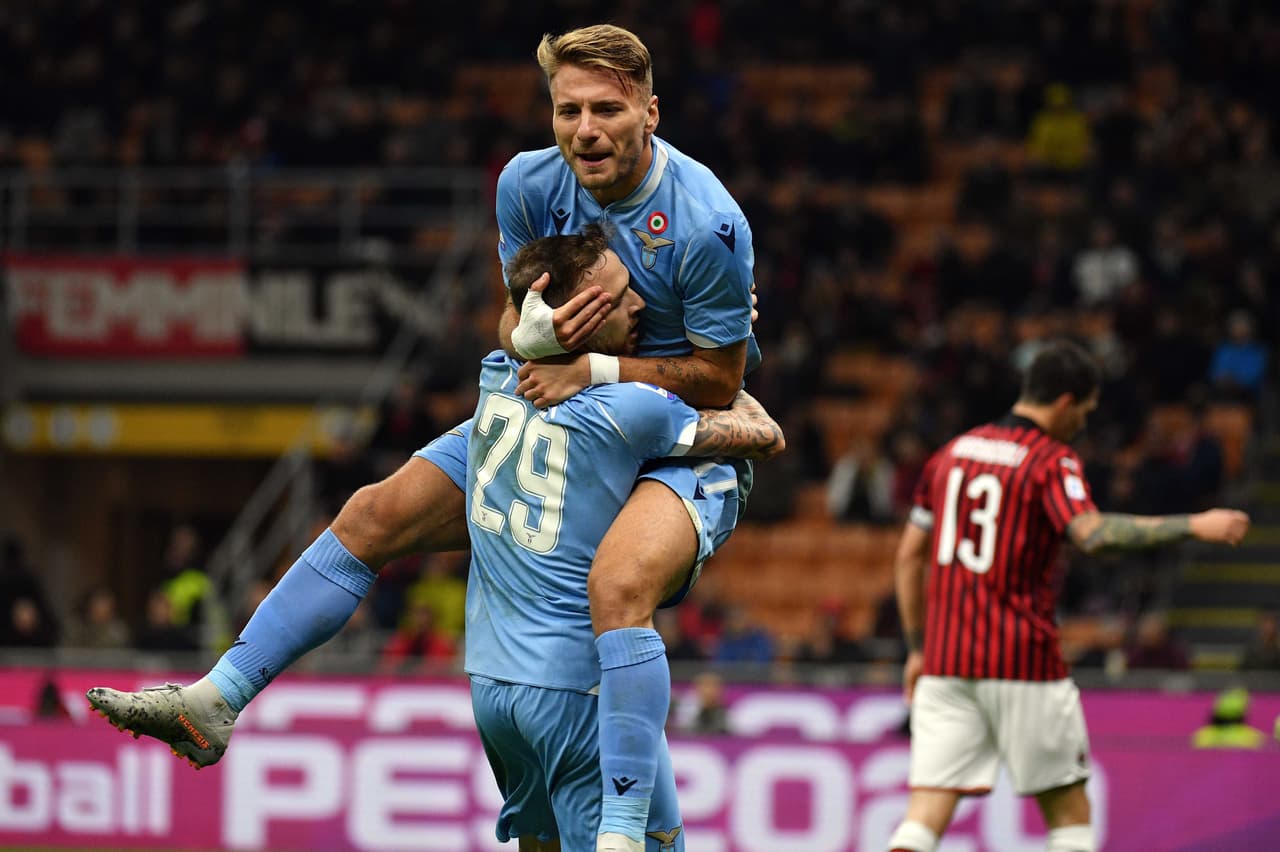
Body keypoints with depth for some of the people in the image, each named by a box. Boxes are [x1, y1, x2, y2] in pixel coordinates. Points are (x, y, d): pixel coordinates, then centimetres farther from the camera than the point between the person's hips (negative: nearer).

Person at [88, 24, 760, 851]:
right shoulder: (530, 184, -8)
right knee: (375, 515, 1)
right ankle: (216, 702, 5)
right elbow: (515, 324, 3)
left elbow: (719, 379, -16)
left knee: (619, 584, -38)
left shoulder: (707, 223, -25)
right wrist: (532, 334, -22)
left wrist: (593, 369, -25)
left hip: (686, 446, -7)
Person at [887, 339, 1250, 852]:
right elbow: (1092, 534, -25)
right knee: (1068, 808, 9)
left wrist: (916, 647, 23)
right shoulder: (1051, 462, -7)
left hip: (944, 659, 5)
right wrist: (1193, 526, -22)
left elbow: (909, 556, 16)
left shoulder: (951, 453, 14)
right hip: (1024, 661, -5)